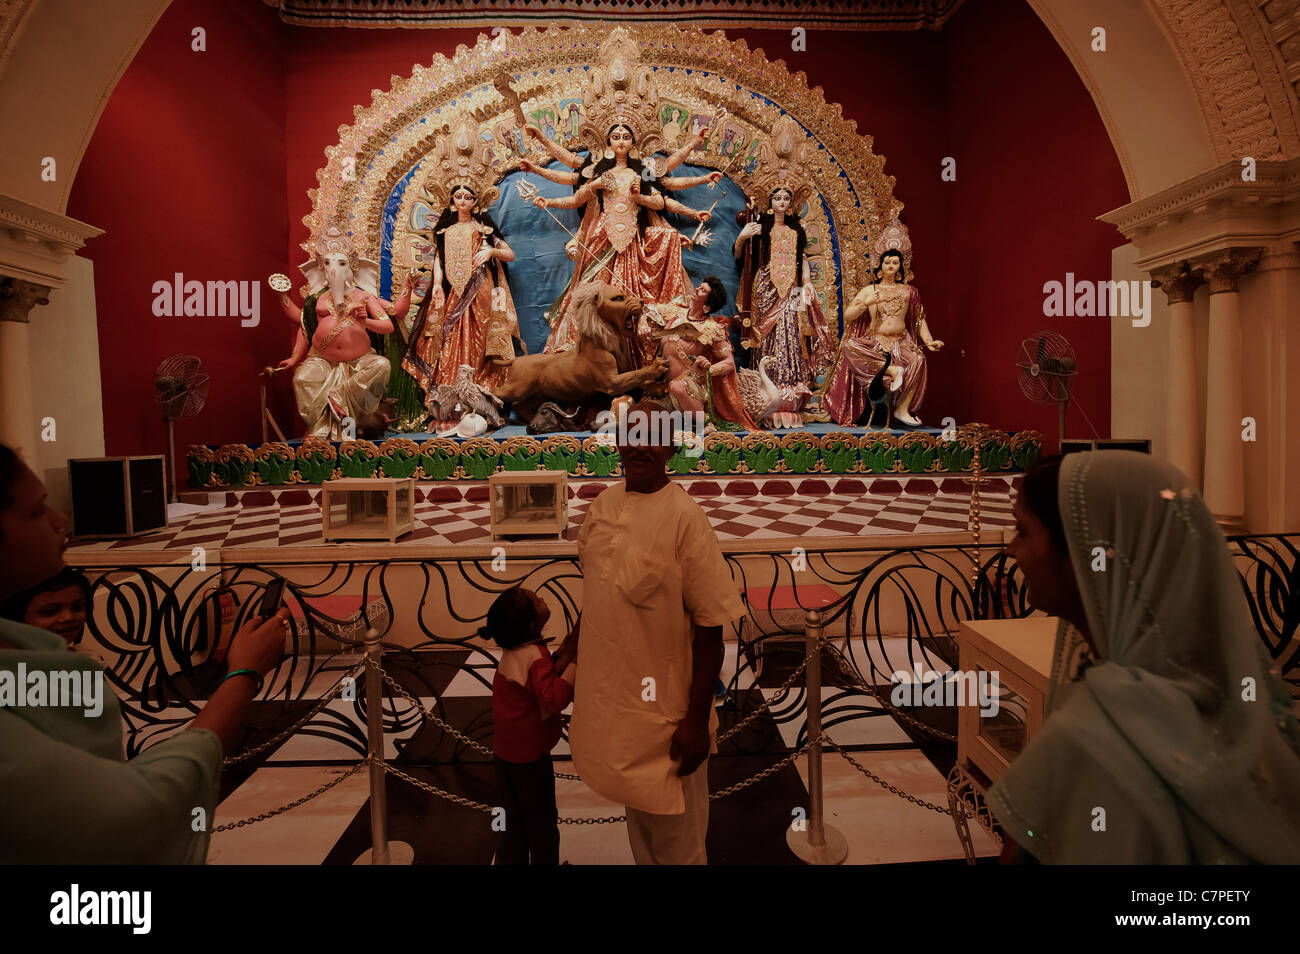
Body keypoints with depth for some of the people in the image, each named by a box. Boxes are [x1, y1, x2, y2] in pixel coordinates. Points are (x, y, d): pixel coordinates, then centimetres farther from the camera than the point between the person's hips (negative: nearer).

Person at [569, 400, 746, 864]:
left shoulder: (685, 516, -19)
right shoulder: (604, 503, 0)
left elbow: (709, 626, -18)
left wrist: (697, 719, -16)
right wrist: (571, 653, 20)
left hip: (663, 712, -6)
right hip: (607, 699, 6)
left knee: (675, 840, 13)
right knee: (636, 815, 26)